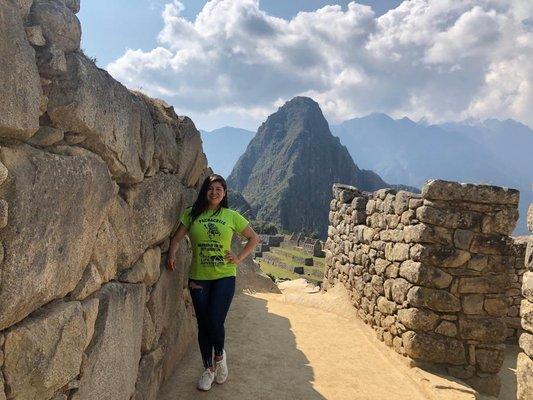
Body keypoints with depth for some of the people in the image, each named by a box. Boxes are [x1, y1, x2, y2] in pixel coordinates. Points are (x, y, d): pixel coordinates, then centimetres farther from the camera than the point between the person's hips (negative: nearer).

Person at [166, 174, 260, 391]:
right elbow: (177, 237, 2)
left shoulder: (231, 216, 1)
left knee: (215, 322, -11)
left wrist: (239, 258, -1)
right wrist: (171, 255, -17)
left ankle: (219, 355, 23)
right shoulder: (192, 214, 4)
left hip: (224, 276, -1)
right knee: (203, 325, 8)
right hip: (198, 277, 2)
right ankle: (208, 369, 28)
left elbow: (254, 238, 9)